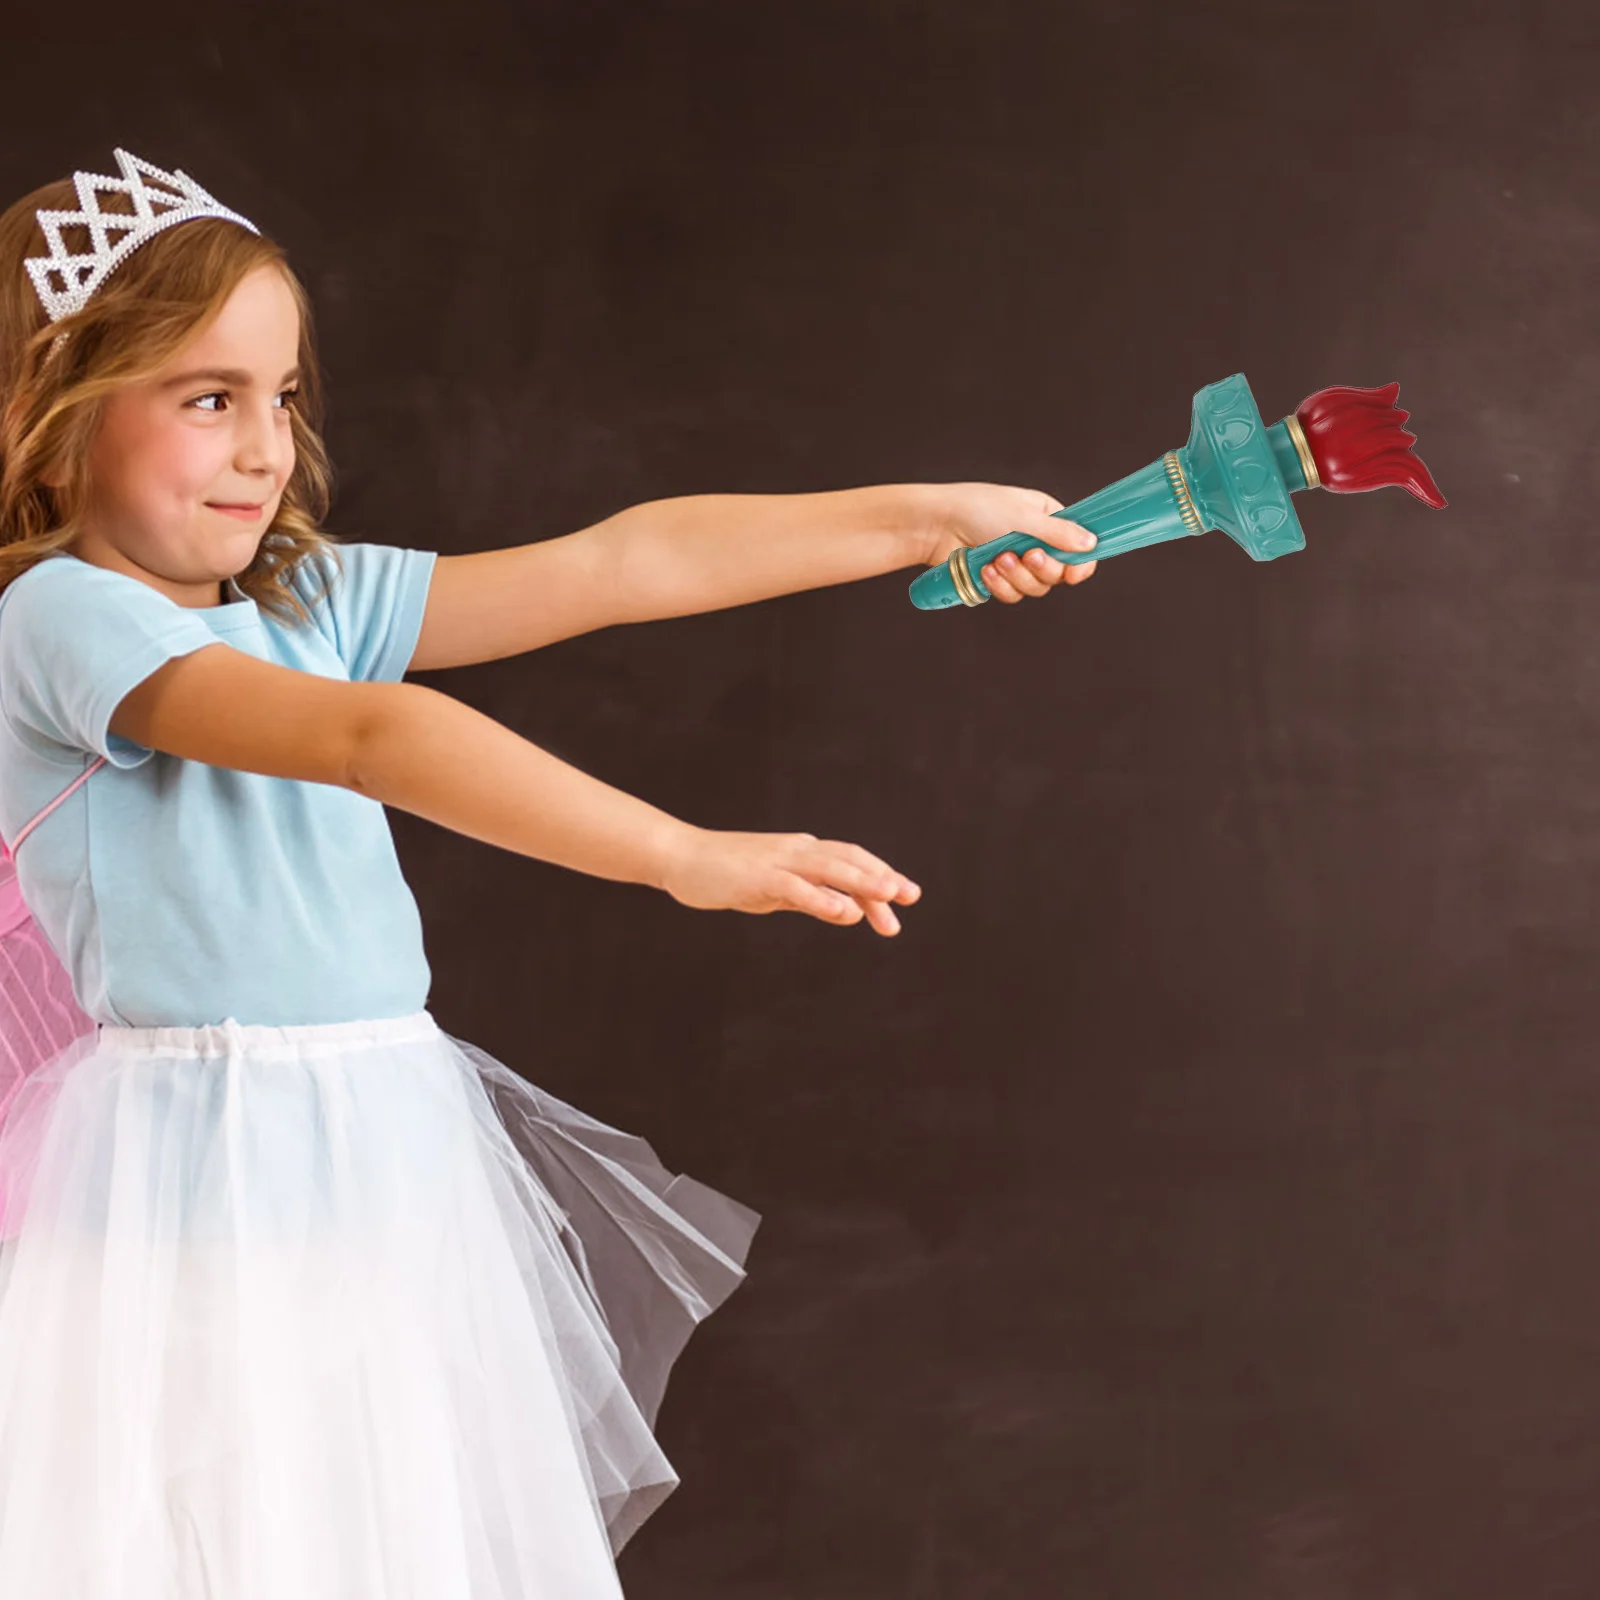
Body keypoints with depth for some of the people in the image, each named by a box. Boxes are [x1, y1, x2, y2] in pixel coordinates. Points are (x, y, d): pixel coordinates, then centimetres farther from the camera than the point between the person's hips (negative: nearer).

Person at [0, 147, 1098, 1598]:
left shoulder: (313, 599, 9)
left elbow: (619, 566, 7)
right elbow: (368, 739, -27)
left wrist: (930, 516, 5)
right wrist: (688, 860, -35)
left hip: (382, 1160, 7)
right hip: (210, 1187, -7)